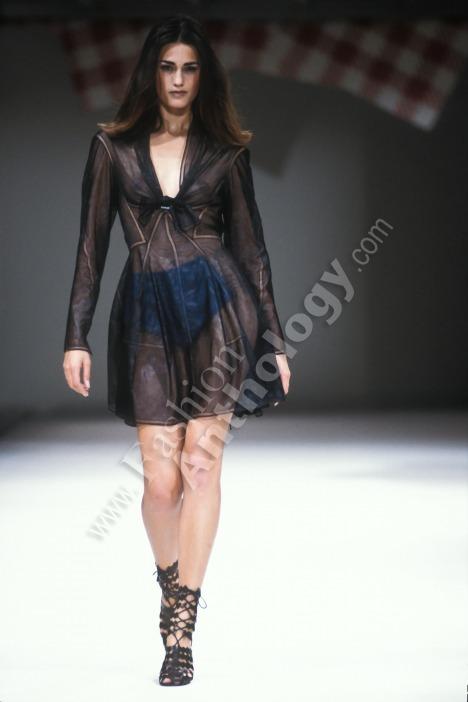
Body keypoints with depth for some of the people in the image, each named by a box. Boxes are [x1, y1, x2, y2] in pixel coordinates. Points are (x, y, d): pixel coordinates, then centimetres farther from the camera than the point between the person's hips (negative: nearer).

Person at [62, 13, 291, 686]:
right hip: (147, 315, 1)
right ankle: (172, 588, 25)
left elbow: (250, 245, 11)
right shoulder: (113, 145, 8)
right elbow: (92, 243, 8)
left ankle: (181, 630, -7)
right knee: (163, 476, -5)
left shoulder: (225, 150, 8)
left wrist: (274, 340, 9)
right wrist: (76, 335, 3)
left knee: (200, 460, -10)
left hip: (218, 309, 0)